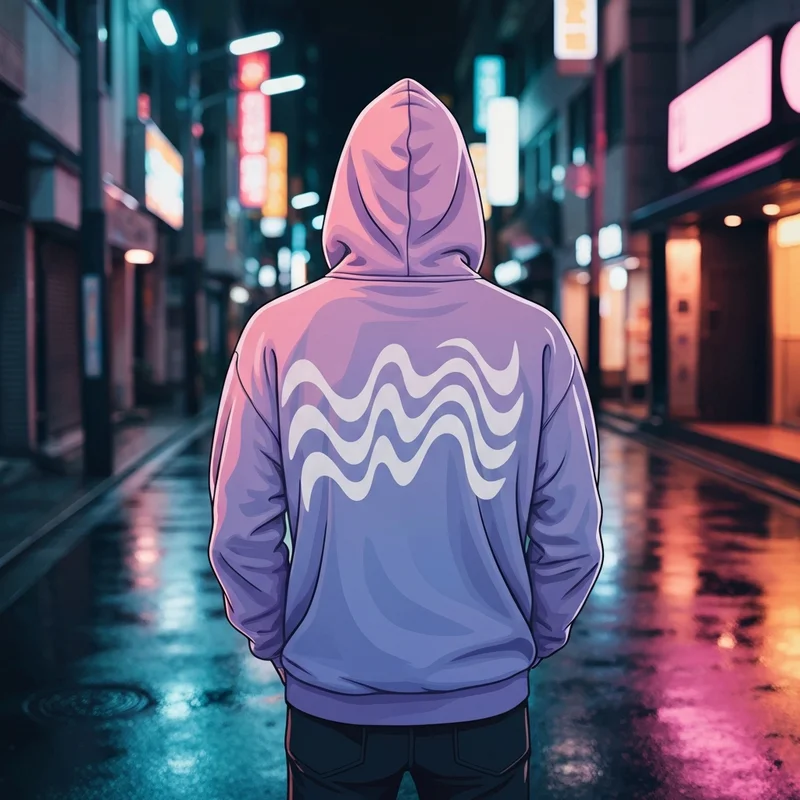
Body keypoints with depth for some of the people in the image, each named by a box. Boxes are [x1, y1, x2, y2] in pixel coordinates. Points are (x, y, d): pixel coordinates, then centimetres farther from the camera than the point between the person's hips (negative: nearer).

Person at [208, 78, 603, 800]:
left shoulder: (279, 333, -11)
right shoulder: (535, 337, -10)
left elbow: (242, 534, -9)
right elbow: (572, 536, -7)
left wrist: (275, 642, 7)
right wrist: (534, 639, 9)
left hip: (331, 698, 0)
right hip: (488, 701, 1)